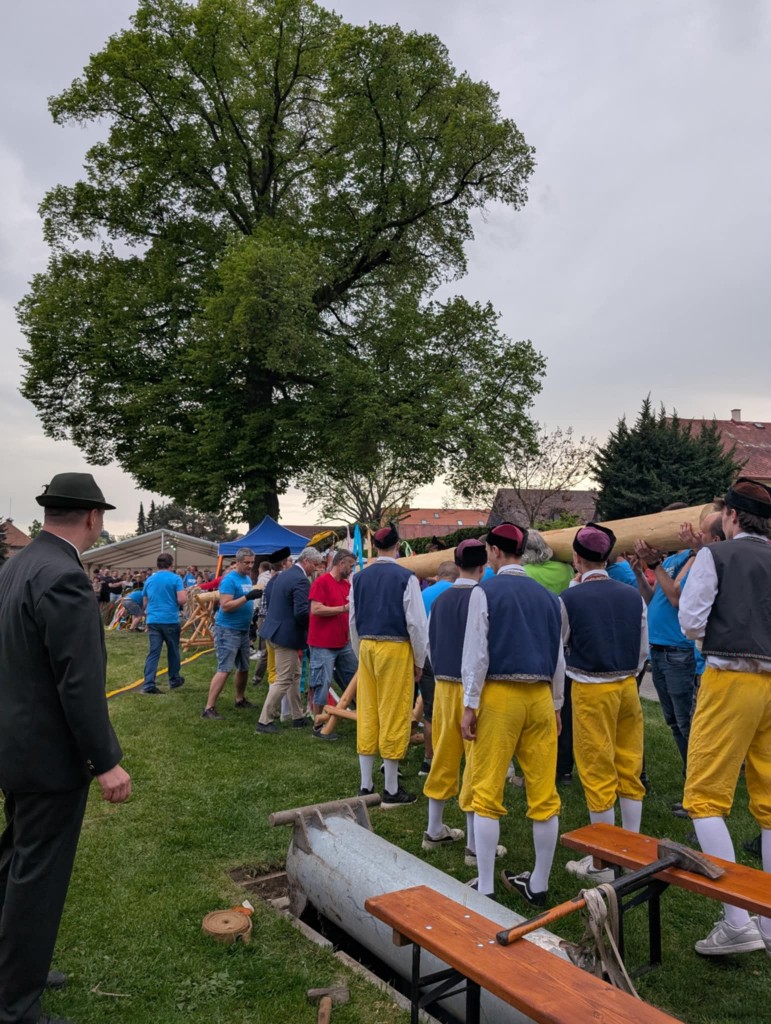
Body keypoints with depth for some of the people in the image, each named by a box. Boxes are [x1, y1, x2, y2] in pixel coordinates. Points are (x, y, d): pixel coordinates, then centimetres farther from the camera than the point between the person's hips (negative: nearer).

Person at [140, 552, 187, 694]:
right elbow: (182, 599, -15)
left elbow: (145, 603, 19)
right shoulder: (175, 578, -6)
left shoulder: (149, 580, 11)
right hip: (170, 620, -4)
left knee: (153, 652, 1)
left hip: (153, 620, 4)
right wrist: (185, 595, 6)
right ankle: (174, 680, 26)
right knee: (173, 651, 13)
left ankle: (148, 684, -7)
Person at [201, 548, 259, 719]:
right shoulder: (229, 579, -16)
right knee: (224, 669, -12)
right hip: (227, 630, -9)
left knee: (244, 668, 17)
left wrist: (255, 596, 5)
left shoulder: (248, 578, 12)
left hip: (243, 630, 9)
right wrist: (247, 597, -29)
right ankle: (209, 708, -9)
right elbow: (225, 606, -24)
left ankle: (240, 699, 35)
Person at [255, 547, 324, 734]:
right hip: (287, 634, -10)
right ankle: (264, 721, 7)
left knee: (295, 675, 19)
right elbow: (302, 612, -27)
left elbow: (268, 594, 20)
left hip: (275, 629, 10)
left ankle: (298, 716, 28)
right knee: (284, 680, 0)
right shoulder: (301, 580, -20)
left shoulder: (283, 574, 10)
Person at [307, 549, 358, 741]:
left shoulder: (347, 584, 10)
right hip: (323, 645, -8)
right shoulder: (321, 582, -13)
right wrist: (344, 608, -20)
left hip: (344, 643, 8)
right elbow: (315, 609, -21)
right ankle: (318, 727, 10)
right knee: (322, 684, -1)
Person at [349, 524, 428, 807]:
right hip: (396, 649, -5)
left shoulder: (360, 578, 5)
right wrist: (419, 661, 2)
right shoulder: (406, 577, -9)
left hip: (366, 647, 5)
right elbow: (416, 623, -9)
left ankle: (365, 787, 19)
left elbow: (353, 621, 12)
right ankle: (392, 791, 11)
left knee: (366, 716, 11)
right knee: (394, 717, 2)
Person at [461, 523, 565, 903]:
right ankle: (539, 884, 22)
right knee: (544, 794, 10)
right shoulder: (547, 596, 9)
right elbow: (559, 657, 14)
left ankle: (485, 888, 8)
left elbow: (476, 651, -9)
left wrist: (470, 705, -5)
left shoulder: (486, 591, -4)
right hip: (540, 697, 5)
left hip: (499, 694, -5)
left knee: (487, 793, 3)